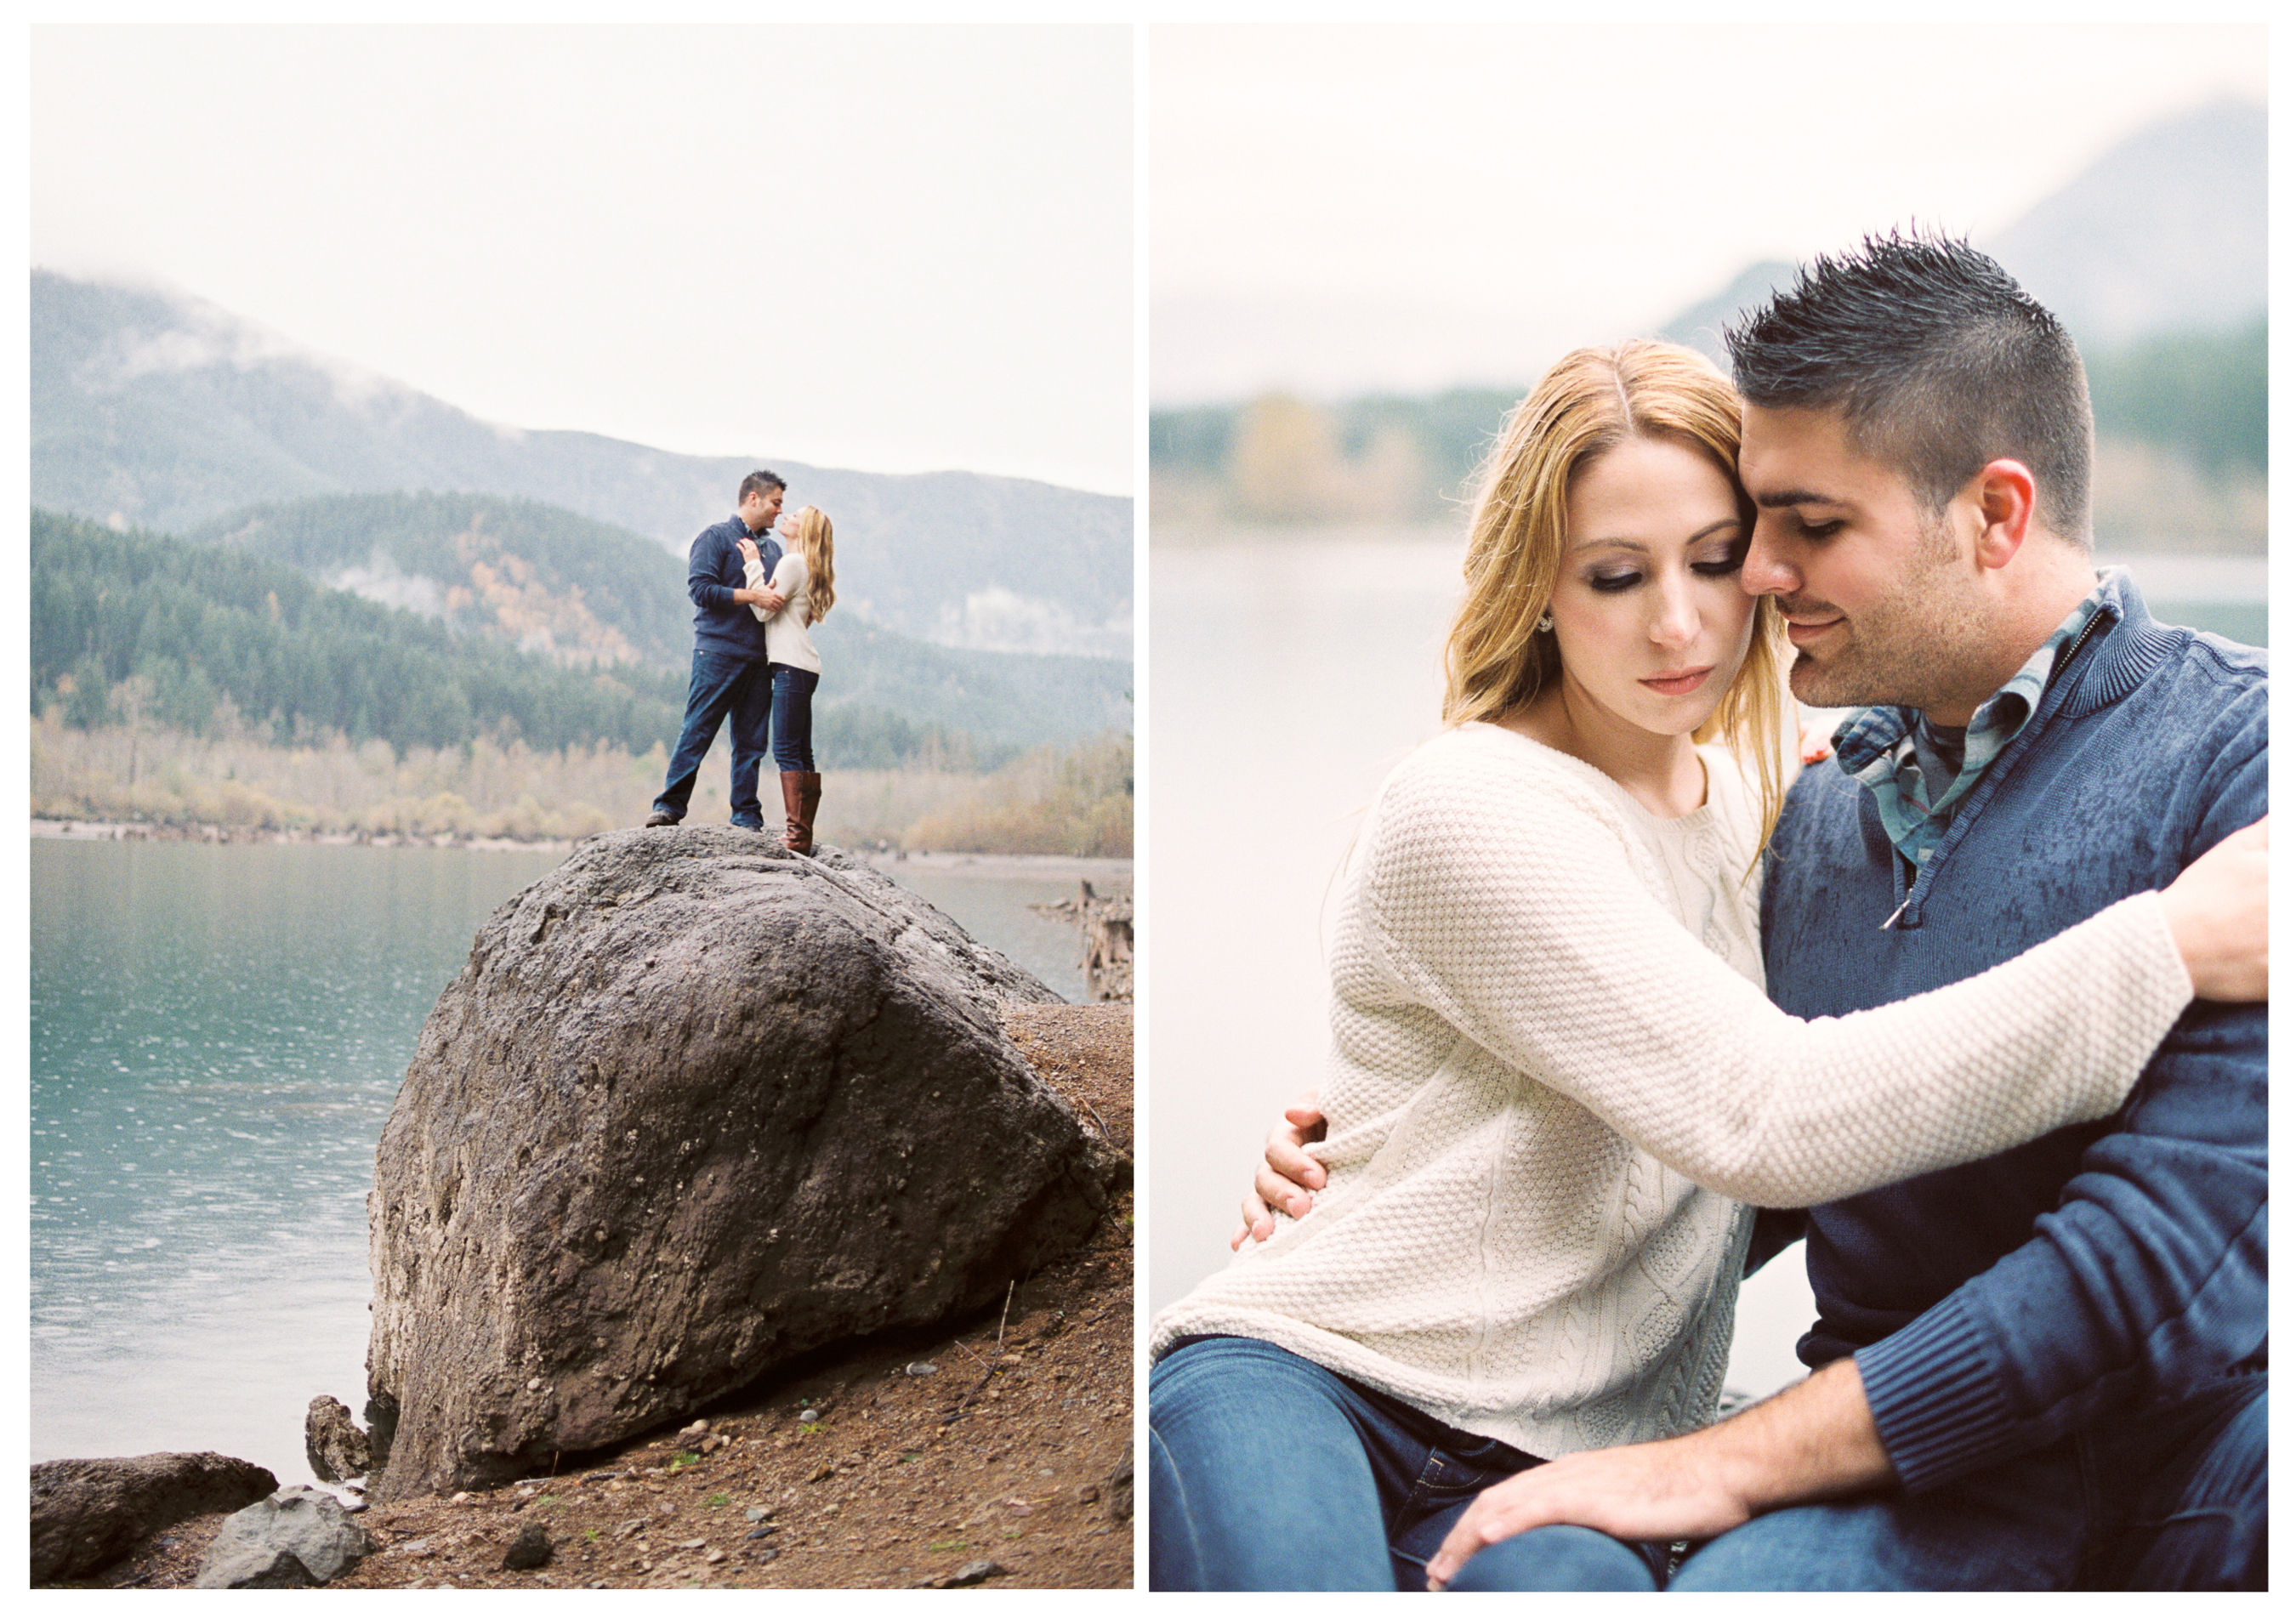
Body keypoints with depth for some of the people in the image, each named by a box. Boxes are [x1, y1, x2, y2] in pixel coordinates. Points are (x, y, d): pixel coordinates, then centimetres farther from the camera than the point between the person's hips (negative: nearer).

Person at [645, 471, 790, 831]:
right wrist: (750, 596, -17)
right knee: (697, 732, -7)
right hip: (718, 652, -6)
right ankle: (670, 805, -3)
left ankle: (747, 818, 8)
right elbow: (700, 589, -11)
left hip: (759, 659, 6)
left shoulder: (773, 548, 21)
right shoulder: (715, 538, 0)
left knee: (752, 741, 5)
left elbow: (780, 597, 28)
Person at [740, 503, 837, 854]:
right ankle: (803, 835, 8)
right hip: (801, 667, 10)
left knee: (787, 750, -13)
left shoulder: (793, 563, -7)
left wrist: (753, 564, -6)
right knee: (801, 754, 8)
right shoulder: (807, 567, 23)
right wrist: (755, 566, 15)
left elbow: (764, 610, -11)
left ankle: (797, 834, -17)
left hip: (792, 667, -10)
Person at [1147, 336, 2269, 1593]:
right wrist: (2171, 944, -18)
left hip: (1543, 1469, 6)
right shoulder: (1471, 808, -10)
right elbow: (1769, 1116, -21)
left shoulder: (1744, 809, 16)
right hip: (1286, 1382, -6)